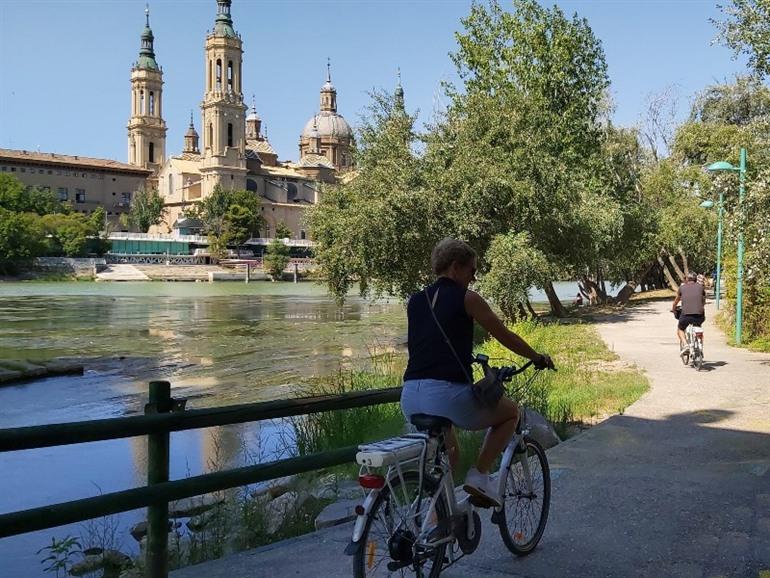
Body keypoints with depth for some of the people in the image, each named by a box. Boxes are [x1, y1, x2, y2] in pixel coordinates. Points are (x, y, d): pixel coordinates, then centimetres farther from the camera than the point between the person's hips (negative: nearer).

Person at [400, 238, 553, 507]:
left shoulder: (415, 301, 16)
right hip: (447, 395, -6)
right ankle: (479, 475, 12)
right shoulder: (466, 298, 0)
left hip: (410, 399, 7)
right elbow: (505, 337, 10)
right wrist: (539, 358, 27)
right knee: (510, 411, 21)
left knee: (447, 455, 32)